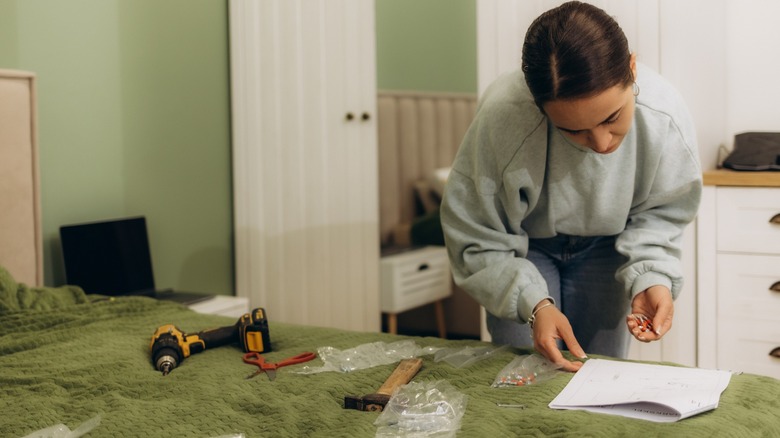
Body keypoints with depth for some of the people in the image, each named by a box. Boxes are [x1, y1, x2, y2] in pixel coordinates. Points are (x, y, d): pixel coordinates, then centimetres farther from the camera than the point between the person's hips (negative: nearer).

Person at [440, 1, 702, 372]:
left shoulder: (665, 116, -30)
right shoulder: (500, 118, -37)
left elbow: (661, 213, -9)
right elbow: (474, 239, -22)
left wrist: (651, 276, -26)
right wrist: (532, 303, -32)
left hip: (602, 248, 2)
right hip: (520, 247, -1)